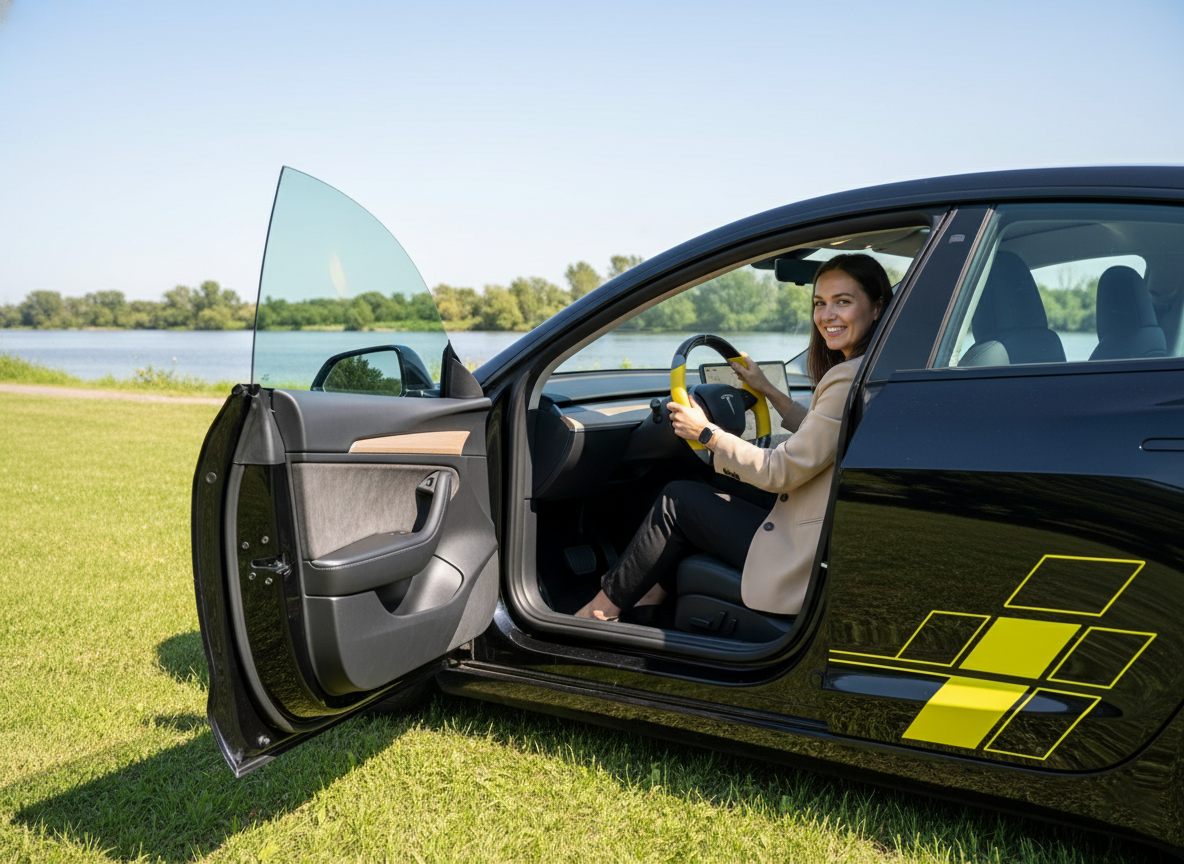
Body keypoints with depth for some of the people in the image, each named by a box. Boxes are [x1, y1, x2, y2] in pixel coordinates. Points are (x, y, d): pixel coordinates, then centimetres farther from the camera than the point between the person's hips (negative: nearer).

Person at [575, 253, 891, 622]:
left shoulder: (849, 380, -23)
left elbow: (781, 472, -20)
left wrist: (708, 433, -9)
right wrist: (768, 391, 25)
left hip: (808, 559, -10)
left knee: (678, 499, 2)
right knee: (696, 500, 18)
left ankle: (602, 606, 16)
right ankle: (647, 601, 17)